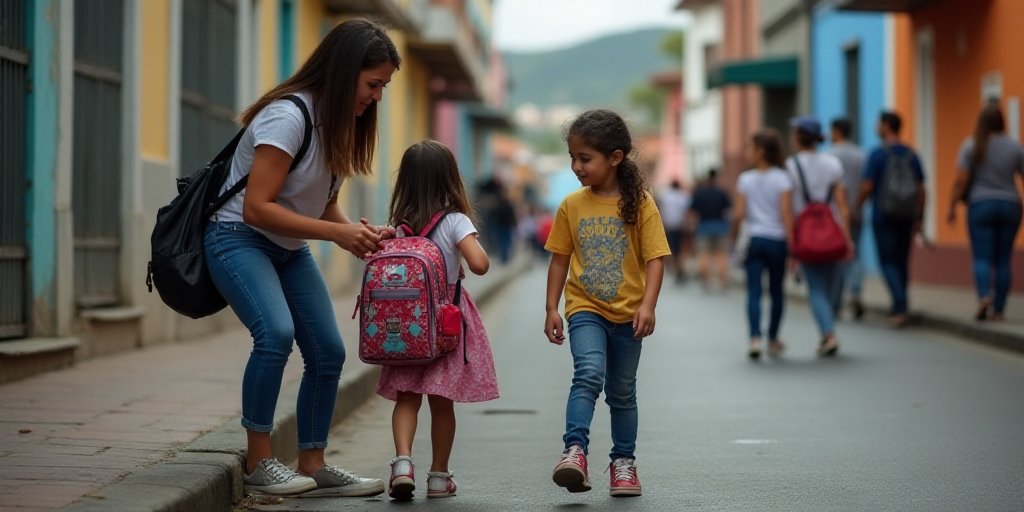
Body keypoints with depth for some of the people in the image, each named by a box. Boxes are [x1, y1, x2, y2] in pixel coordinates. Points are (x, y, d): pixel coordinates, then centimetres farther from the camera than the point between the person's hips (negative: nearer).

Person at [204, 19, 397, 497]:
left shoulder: (339, 123, 4)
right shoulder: (288, 117, -24)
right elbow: (256, 208, -27)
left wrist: (358, 233, -9)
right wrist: (337, 232, -28)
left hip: (290, 249, 9)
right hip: (239, 238, -9)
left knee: (329, 352, 1)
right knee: (276, 332, -30)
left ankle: (313, 465, 12)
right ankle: (259, 463, -18)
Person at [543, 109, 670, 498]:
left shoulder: (639, 205, -6)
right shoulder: (572, 206, 1)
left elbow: (655, 259, -8)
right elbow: (560, 259, 7)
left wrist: (647, 305, -20)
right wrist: (551, 309, 3)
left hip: (626, 313, 0)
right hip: (585, 308, 0)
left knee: (622, 392, 11)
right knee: (588, 374, -23)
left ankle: (623, 462, 24)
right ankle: (575, 451, -28)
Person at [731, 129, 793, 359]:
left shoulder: (745, 180, 1)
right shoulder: (782, 179, -1)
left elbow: (738, 215, -3)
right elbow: (786, 213, -9)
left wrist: (734, 238, 11)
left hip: (753, 239, 0)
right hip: (776, 239, 0)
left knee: (754, 290, -4)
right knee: (776, 290, 14)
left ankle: (755, 338, -21)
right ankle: (773, 339, 24)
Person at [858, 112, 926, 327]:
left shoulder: (878, 154, -10)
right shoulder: (911, 155, 5)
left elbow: (867, 187, -13)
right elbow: (921, 189, 6)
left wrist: (857, 208, 2)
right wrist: (919, 218, 13)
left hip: (883, 216, -5)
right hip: (906, 217, 5)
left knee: (888, 262, -1)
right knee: (902, 261, 12)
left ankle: (900, 304, -18)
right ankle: (899, 309, 18)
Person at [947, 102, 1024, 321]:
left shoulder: (971, 146, -4)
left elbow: (961, 180, -8)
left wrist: (952, 207, -1)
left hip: (980, 205, -2)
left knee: (982, 257, -2)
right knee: (1003, 260, 6)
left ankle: (984, 295, -27)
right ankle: (999, 310, 6)